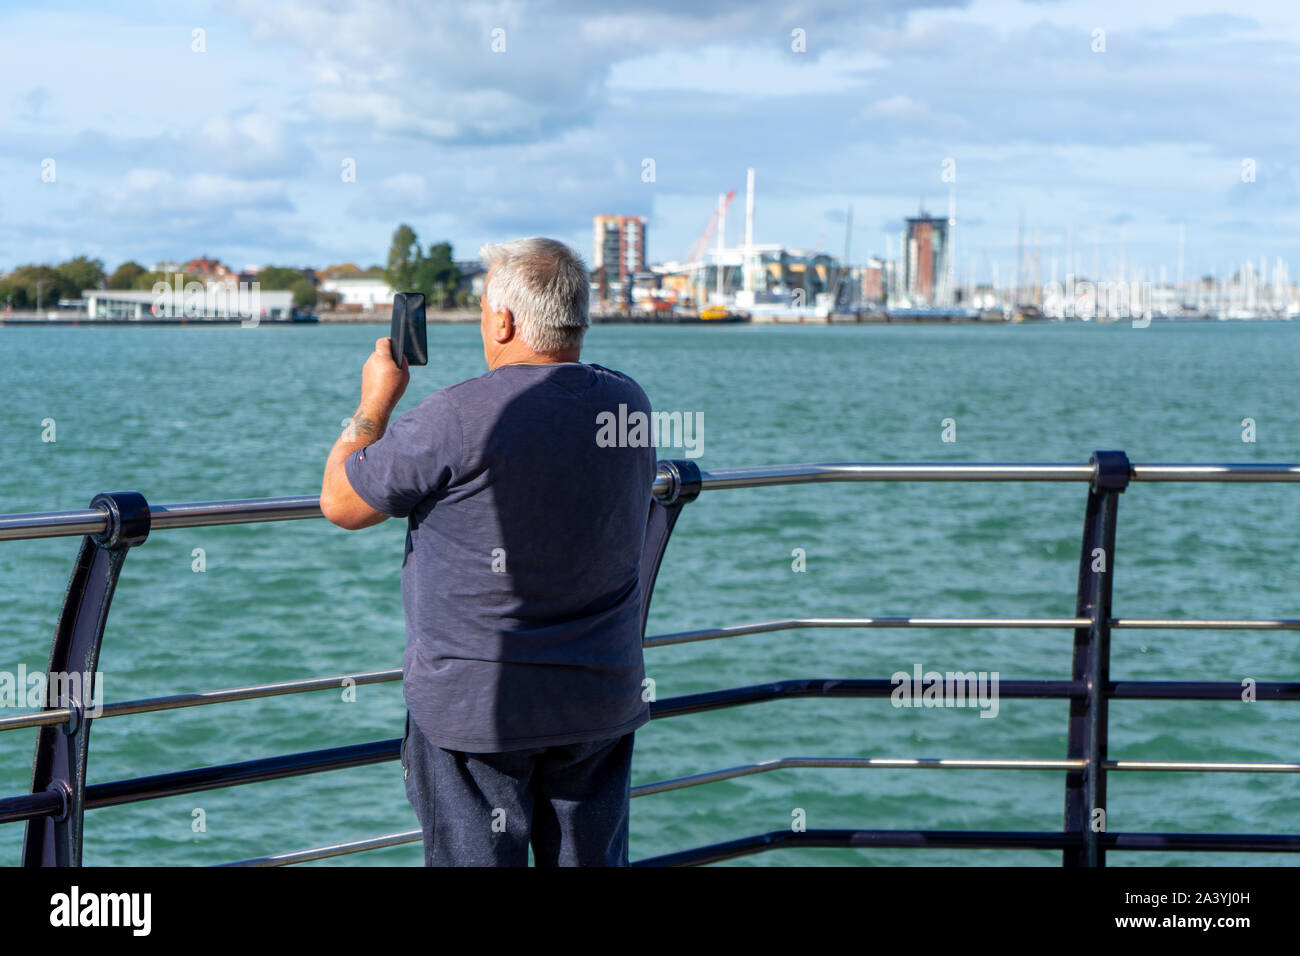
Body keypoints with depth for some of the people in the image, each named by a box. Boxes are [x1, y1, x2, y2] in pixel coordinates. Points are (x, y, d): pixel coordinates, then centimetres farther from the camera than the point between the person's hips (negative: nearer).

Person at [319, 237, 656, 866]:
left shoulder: (457, 418, -19)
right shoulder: (628, 404, 0)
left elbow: (340, 503, -7)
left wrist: (376, 400, 6)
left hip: (474, 707, -5)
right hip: (602, 704, 5)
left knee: (474, 860, 4)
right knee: (591, 860, 13)